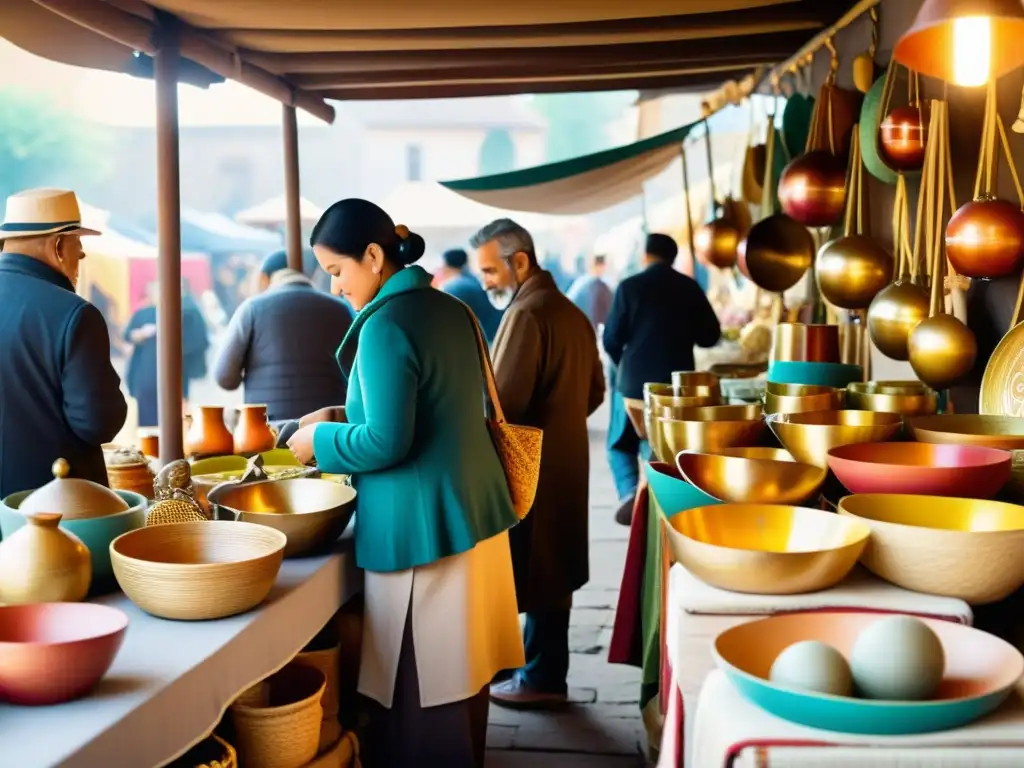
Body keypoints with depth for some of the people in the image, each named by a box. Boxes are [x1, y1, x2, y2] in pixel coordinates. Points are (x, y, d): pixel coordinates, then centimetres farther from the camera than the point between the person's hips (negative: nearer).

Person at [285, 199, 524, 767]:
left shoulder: (386, 324, -16)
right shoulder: (452, 310, 10)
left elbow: (386, 443, -20)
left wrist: (320, 440, -3)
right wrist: (346, 420, 20)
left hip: (422, 528, -9)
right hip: (473, 512, 9)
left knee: (415, 695, 2)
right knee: (461, 677, 18)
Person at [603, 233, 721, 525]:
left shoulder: (629, 286, -7)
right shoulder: (690, 287, 2)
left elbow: (611, 339, -6)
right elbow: (710, 336, 4)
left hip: (634, 380, -2)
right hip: (676, 381, 3)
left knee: (621, 444, 12)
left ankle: (630, 494, -10)